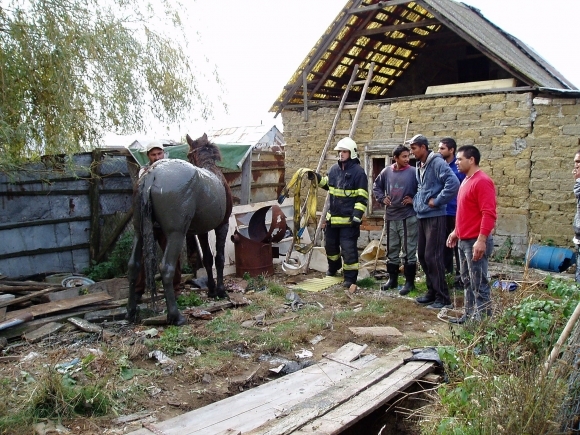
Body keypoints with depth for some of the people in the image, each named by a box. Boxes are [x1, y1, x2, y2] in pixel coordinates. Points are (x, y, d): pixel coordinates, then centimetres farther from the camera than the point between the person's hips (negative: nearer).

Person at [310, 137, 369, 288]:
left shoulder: (358, 171, -13)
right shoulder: (334, 169, 8)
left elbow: (362, 197, -15)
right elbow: (327, 184, 28)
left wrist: (357, 215, -21)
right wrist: (317, 178, 11)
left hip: (349, 219, -7)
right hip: (332, 216, 8)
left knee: (348, 248, -4)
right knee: (330, 244, 21)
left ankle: (350, 277, 7)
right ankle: (333, 267, 45)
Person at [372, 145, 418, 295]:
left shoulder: (413, 172, -8)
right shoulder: (386, 172, 4)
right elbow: (376, 186, 18)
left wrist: (414, 200, -12)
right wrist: (382, 198, 4)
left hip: (408, 218, -4)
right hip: (390, 217, 5)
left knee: (409, 251, 0)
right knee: (391, 250, 14)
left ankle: (409, 281, 9)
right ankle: (392, 279, 26)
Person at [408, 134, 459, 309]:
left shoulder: (437, 163, -14)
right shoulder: (419, 166, 14)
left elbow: (454, 183, -26)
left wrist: (436, 201, -19)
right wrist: (416, 201, 13)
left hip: (434, 216, -9)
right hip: (421, 216, 9)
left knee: (433, 257, -8)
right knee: (422, 255, 13)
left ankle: (443, 298, 0)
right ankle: (432, 292, 25)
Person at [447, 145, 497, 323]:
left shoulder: (482, 181, -15)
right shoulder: (466, 180, 15)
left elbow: (489, 214, -22)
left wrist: (481, 240, -26)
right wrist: (456, 232, 23)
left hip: (475, 242, -10)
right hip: (463, 240, 10)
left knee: (479, 283, -4)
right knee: (467, 281, 16)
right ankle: (470, 314, 26)